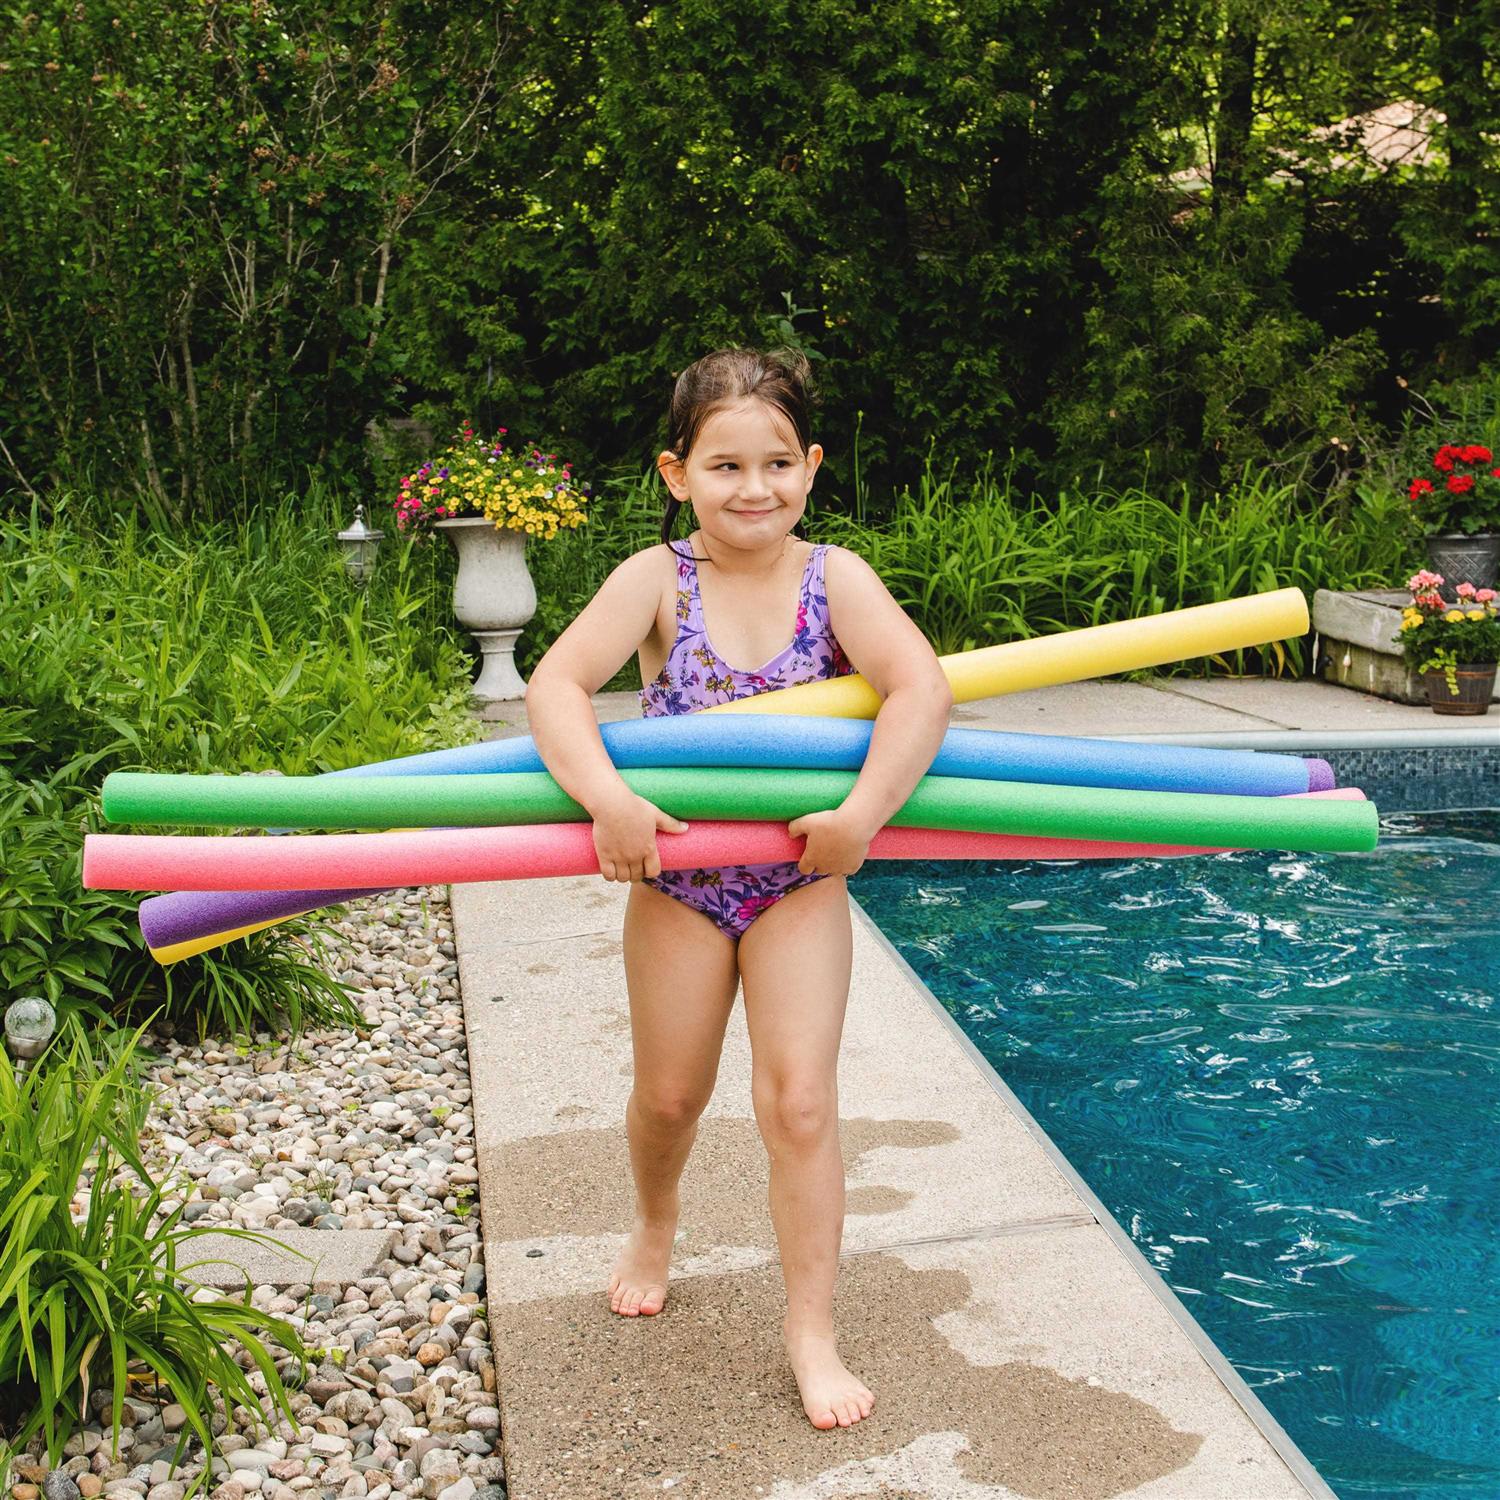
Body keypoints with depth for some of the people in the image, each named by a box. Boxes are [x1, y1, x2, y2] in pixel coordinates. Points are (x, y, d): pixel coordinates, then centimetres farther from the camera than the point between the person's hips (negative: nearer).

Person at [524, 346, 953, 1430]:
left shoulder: (835, 578, -11)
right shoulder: (657, 580, -12)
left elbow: (921, 689, -24)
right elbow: (557, 685, -23)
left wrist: (863, 813, -33)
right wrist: (608, 797, -37)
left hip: (801, 881, -1)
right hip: (677, 876, 1)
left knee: (799, 1102, -6)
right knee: (670, 1094, 16)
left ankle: (812, 1329, 8)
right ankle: (656, 1228, 48)